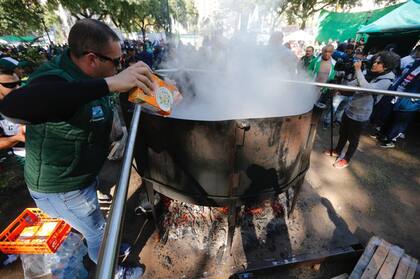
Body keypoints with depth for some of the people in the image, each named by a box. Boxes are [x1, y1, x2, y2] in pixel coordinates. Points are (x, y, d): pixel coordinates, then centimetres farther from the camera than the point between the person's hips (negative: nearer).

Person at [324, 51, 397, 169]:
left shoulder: (386, 81, -18)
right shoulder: (370, 74, 3)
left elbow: (367, 88, -35)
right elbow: (353, 83, 12)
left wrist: (358, 70, -30)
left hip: (360, 116, -6)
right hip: (349, 110, 6)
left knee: (353, 139, 11)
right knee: (343, 133, 21)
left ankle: (346, 159, 29)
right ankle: (337, 151, 42)